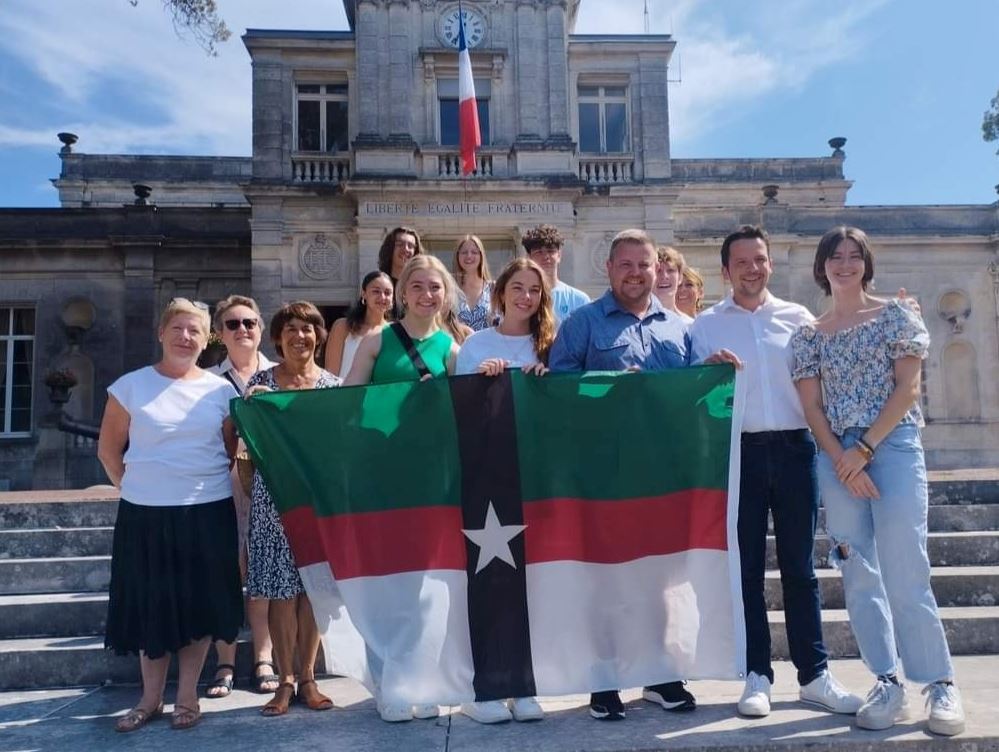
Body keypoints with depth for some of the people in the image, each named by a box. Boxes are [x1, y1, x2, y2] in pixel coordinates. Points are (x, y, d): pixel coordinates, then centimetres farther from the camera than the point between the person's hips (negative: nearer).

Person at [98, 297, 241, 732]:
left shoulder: (221, 390, 2)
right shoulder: (130, 386, 0)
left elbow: (233, 450, 10)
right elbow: (108, 449, 7)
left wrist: (218, 484, 2)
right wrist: (135, 487, 5)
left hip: (207, 512, 0)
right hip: (144, 514, 0)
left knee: (199, 602, 5)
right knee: (149, 602, 7)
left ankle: (187, 696, 19)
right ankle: (151, 698, 22)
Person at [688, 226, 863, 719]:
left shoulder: (798, 318, 10)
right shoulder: (705, 325, 7)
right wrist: (708, 371, -14)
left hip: (795, 449, 1)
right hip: (739, 452, -1)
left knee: (799, 566, 7)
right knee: (747, 566, 4)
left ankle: (814, 675, 17)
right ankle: (758, 676, 14)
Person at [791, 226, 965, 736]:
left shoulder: (895, 315, 5)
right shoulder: (808, 335, 11)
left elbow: (908, 389, -3)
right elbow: (812, 407, 6)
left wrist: (864, 448, -11)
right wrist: (841, 460, -8)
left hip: (893, 447, -3)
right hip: (836, 457, 3)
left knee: (905, 571, -7)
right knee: (859, 574, 3)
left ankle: (941, 683, 7)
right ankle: (887, 685, 12)